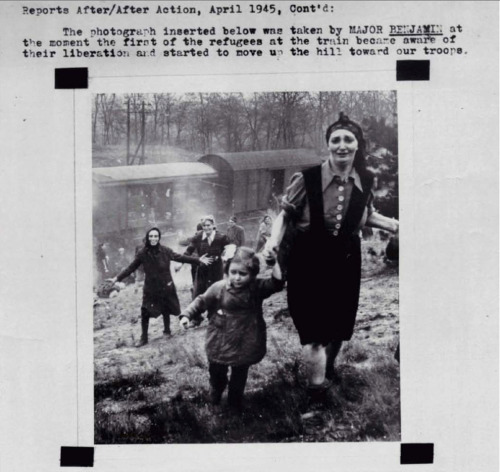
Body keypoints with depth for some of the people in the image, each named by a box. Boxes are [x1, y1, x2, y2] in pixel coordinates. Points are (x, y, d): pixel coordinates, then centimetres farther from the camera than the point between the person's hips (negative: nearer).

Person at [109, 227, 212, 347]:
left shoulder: (165, 251, -9)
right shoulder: (142, 253, -9)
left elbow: (180, 257, -1)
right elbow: (131, 268, -1)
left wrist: (198, 260, -4)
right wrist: (117, 278, -5)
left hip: (166, 287, 1)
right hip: (150, 289, 0)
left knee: (166, 310, 13)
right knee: (145, 313, -5)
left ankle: (167, 330, 37)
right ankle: (143, 338, 9)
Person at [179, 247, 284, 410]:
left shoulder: (257, 288, -13)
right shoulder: (218, 288, -14)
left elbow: (276, 283, -24)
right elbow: (201, 302, -5)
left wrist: (274, 262, -34)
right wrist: (186, 315, -14)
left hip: (245, 344, 0)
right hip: (220, 344, 0)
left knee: (240, 375, 20)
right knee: (217, 372, 21)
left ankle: (235, 402, 43)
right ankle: (215, 397, 50)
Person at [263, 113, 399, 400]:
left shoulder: (365, 181, -6)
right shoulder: (308, 179, -18)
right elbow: (286, 213, -4)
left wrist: (395, 226, 0)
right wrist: (275, 238, -19)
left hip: (345, 261, 4)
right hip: (309, 261, -4)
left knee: (340, 322, 18)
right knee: (314, 325, -5)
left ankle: (329, 366, 48)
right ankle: (318, 382, 15)